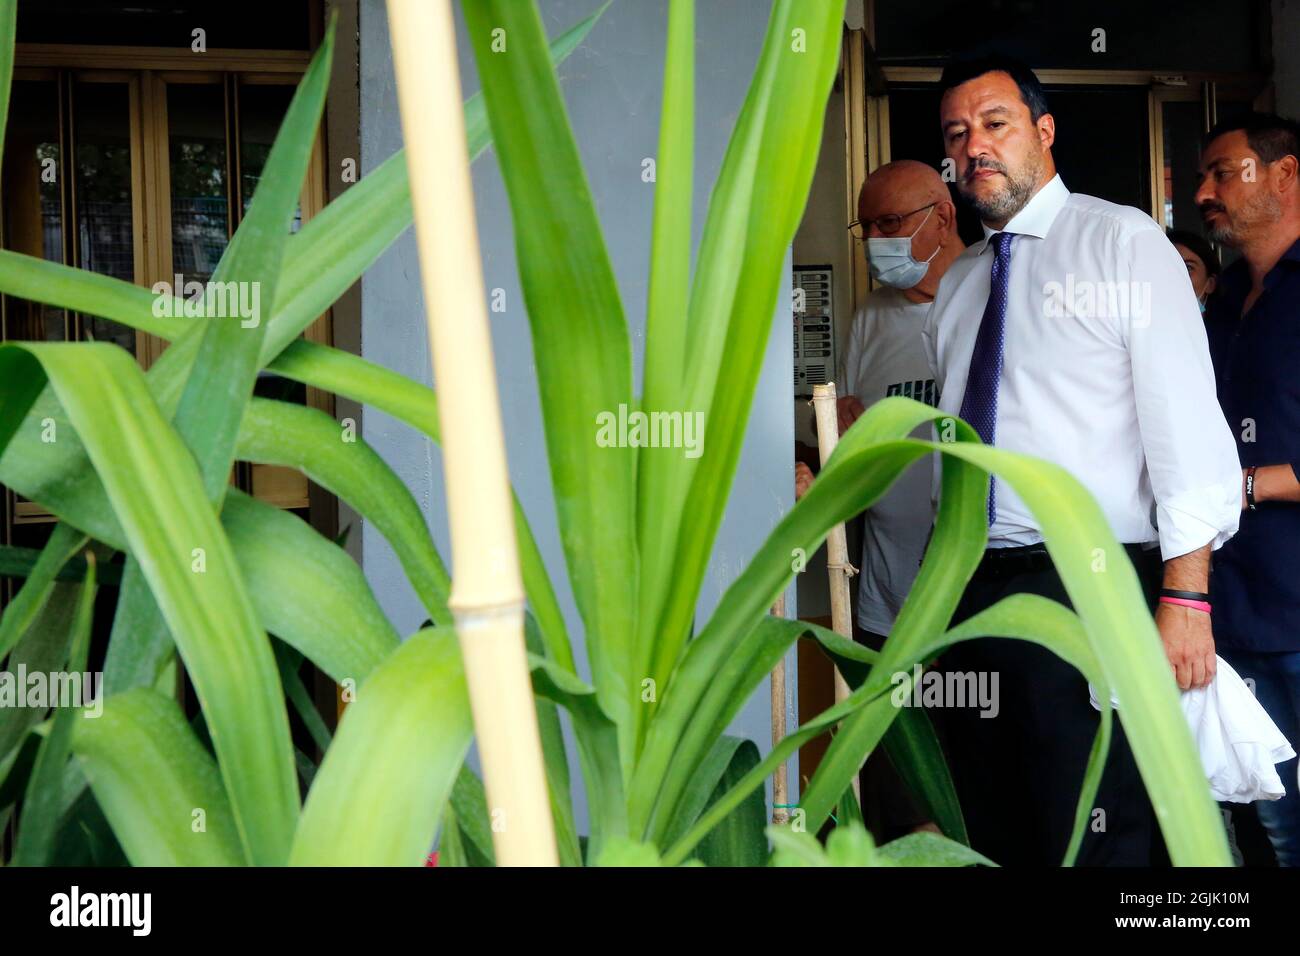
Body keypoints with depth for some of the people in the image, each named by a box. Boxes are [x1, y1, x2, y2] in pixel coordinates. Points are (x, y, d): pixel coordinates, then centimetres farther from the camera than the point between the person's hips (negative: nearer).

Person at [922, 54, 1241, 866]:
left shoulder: (1122, 241, -2)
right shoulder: (957, 284, 17)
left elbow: (1187, 422, -10)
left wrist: (1185, 597, -18)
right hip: (971, 594, 6)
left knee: (1091, 844, -5)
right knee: (995, 839, 12)